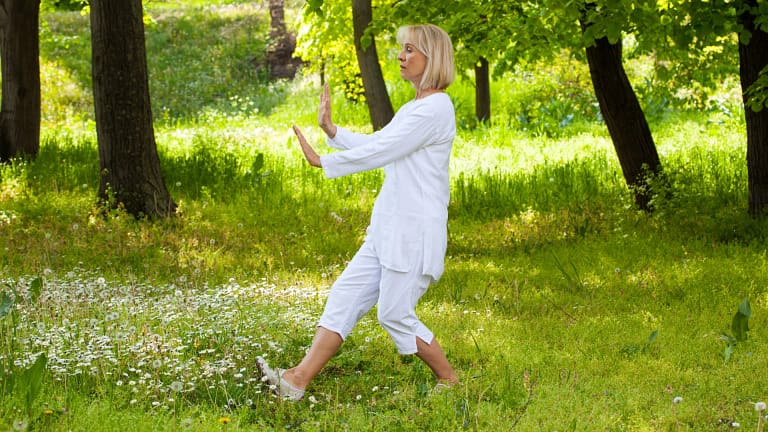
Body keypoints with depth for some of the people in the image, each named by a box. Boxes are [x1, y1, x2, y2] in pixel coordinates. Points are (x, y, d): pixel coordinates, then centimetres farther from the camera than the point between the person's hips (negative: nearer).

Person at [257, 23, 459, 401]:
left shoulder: (435, 108, -16)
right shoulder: (414, 107, 16)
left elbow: (381, 152, -20)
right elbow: (374, 144, 22)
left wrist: (324, 162, -15)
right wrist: (331, 130, 12)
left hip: (415, 231, -10)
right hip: (389, 229, 10)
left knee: (395, 314, -4)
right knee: (345, 295, 3)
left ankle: (449, 380, 14)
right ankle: (298, 379, -1)